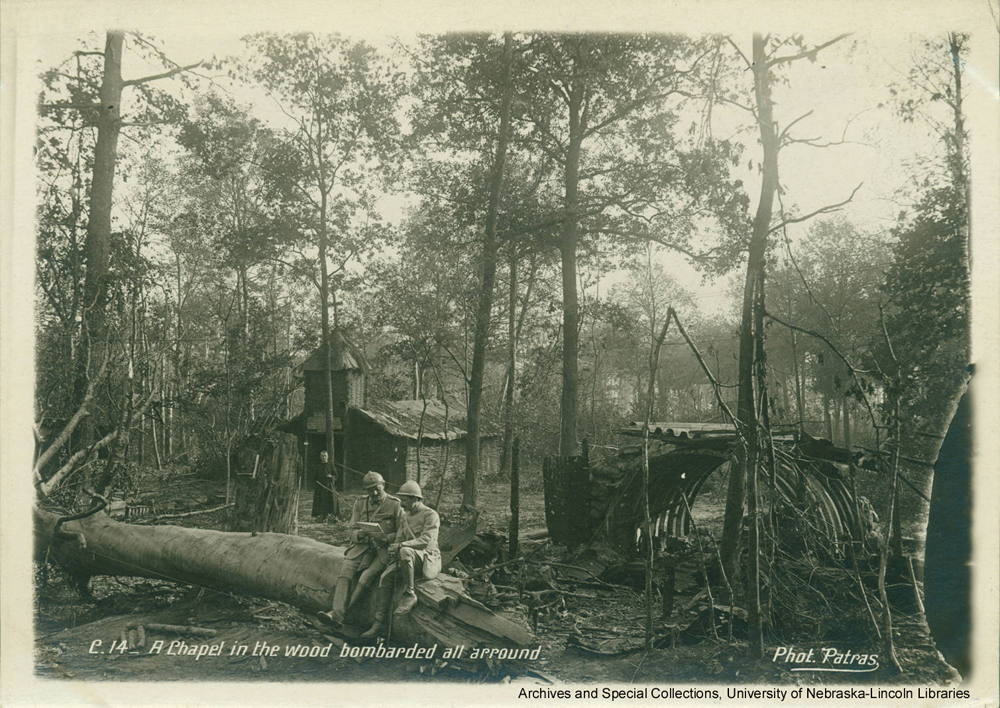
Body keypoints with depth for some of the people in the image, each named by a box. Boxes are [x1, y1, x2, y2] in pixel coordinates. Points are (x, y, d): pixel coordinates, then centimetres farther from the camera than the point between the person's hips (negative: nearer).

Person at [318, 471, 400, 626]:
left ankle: (339, 613, -30)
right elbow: (351, 528, 12)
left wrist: (386, 538, -19)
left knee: (367, 576, -27)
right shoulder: (360, 503, 12)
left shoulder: (395, 505, -1)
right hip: (361, 546, 4)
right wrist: (358, 534, -12)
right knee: (345, 571, -23)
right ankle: (338, 613, -35)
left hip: (383, 549, -4)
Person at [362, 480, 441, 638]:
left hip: (427, 559, -7)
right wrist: (393, 548, -7)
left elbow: (426, 541, -20)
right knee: (385, 576, -18)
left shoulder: (430, 515, -9)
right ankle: (379, 623, -16)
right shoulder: (404, 517, 15)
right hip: (408, 559, 7)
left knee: (405, 552, -37)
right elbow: (399, 539, 18)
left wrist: (401, 545, -27)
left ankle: (410, 594, -22)